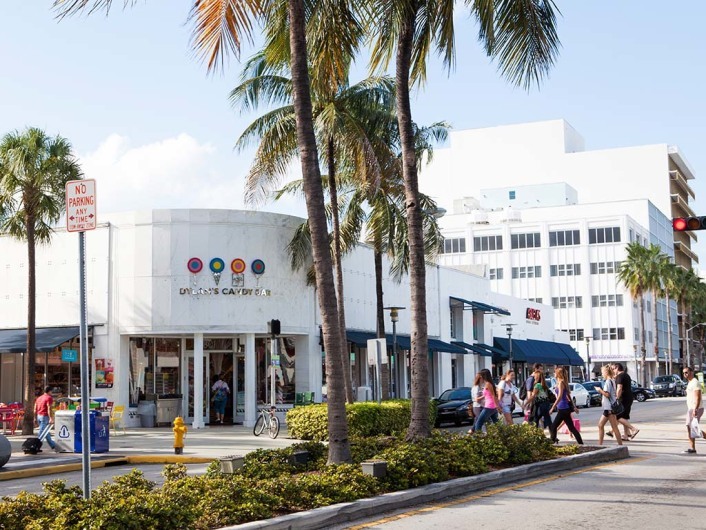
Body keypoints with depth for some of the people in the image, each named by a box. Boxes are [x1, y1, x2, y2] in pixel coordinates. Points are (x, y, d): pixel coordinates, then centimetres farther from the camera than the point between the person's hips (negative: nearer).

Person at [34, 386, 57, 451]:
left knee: (46, 432, 15)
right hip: (45, 416, -9)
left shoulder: (39, 398, 17)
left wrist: (35, 418, 19)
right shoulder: (49, 398, -8)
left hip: (39, 416, 9)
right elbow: (49, 409, -18)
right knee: (42, 432, -8)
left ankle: (53, 446, 25)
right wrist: (50, 418, -22)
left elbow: (35, 409, 16)